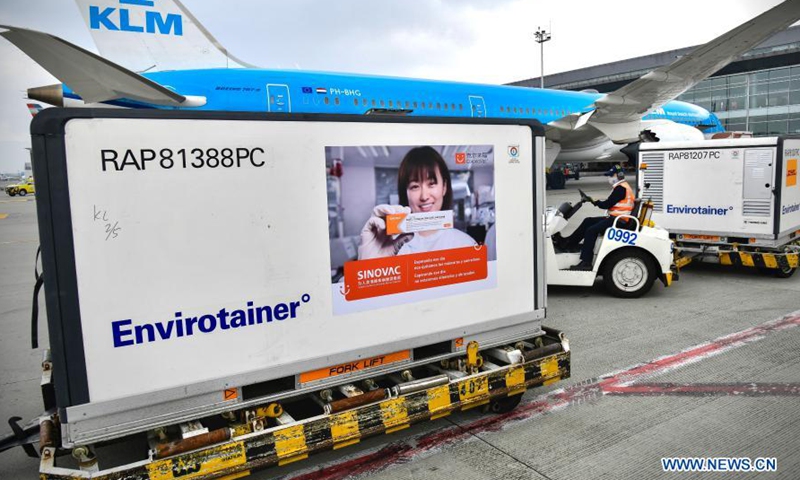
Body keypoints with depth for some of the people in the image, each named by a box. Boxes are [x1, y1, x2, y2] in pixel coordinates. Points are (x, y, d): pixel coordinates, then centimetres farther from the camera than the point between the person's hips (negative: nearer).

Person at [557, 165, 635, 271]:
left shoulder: (621, 188, -13)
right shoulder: (621, 187, 20)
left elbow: (608, 204, -18)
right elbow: (610, 203, 16)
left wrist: (595, 202, -4)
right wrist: (597, 202, 3)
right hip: (614, 217, 11)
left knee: (591, 230, -21)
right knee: (588, 221, 12)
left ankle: (586, 263, -24)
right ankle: (569, 242, 12)